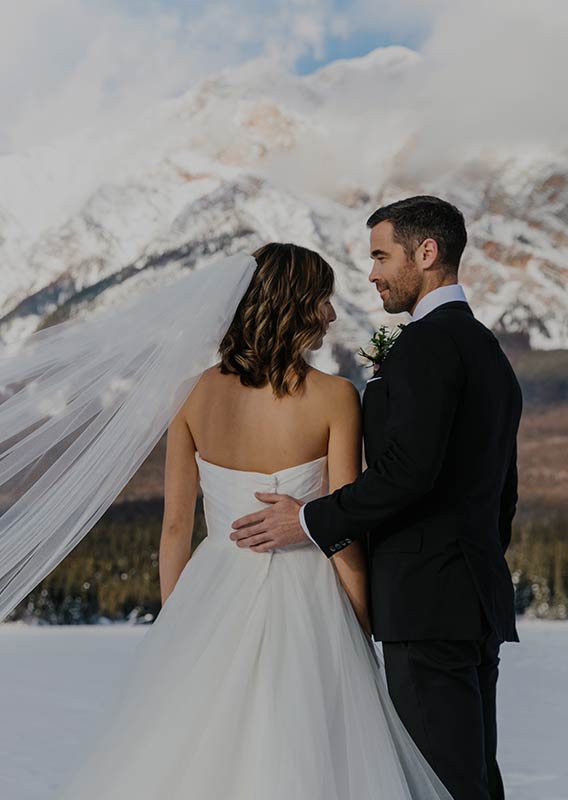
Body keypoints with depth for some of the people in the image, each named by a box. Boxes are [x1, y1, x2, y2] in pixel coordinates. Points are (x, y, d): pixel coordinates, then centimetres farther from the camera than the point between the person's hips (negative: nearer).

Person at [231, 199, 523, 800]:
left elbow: (409, 467, -23)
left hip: (427, 604, -10)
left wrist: (312, 521, -16)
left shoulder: (427, 342, -12)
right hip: (480, 599, 10)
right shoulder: (490, 352, 20)